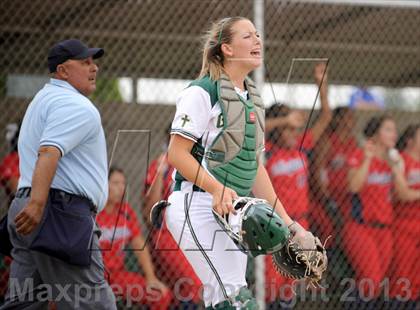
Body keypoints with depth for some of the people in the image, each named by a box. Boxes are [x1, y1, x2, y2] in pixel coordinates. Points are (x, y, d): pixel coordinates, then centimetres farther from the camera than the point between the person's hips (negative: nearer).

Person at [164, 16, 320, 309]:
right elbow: (177, 154, -12)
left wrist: (287, 223, 17)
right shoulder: (202, 92, -7)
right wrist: (217, 189, -25)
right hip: (196, 206, -8)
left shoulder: (253, 99, 18)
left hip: (233, 212, 8)